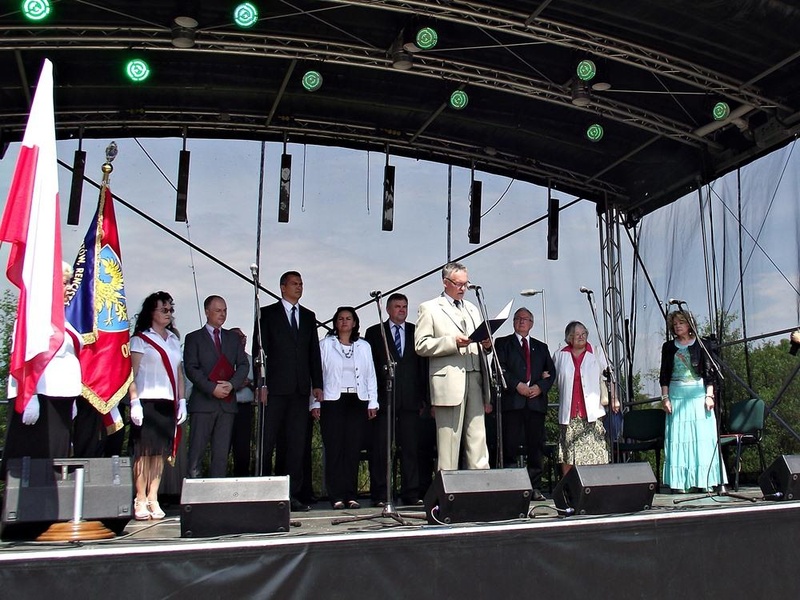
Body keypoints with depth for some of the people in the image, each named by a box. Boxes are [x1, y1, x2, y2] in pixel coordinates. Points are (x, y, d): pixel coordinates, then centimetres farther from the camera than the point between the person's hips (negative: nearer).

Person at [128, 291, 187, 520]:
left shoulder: (174, 340, 19)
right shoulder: (140, 339, 3)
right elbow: (132, 373, -4)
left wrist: (181, 401, 12)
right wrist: (134, 402, -13)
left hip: (168, 403, 5)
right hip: (147, 401, -5)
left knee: (160, 452, 4)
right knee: (144, 452, -6)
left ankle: (153, 499, 8)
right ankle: (140, 501, -1)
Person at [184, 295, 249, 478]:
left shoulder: (233, 338, 18)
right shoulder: (194, 338, 5)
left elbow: (243, 365, 10)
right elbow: (191, 368, -5)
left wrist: (232, 384, -9)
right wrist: (212, 388, -15)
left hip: (227, 402, 4)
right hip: (203, 402, -4)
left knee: (221, 453, 4)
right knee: (196, 451, -5)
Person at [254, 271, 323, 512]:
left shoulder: (308, 316, 17)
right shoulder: (267, 314, 5)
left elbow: (314, 352, 15)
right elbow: (259, 350, -1)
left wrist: (317, 384, 7)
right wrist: (261, 384, -9)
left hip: (300, 389, 4)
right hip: (275, 388, -4)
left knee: (297, 444, 4)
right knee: (267, 443, -1)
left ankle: (293, 495, 8)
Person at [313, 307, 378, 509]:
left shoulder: (364, 346, 16)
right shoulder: (325, 344, 9)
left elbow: (371, 376, 15)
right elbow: (317, 373, 5)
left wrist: (372, 402, 7)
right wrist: (315, 403, -2)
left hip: (357, 401, 2)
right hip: (332, 401, -2)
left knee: (353, 447, 0)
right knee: (334, 448, -5)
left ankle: (351, 494, 5)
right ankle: (336, 496, -1)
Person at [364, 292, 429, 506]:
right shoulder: (374, 332, 8)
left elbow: (423, 366, 12)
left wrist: (423, 397, 6)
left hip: (410, 400, 2)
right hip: (383, 399, -2)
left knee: (411, 447, 3)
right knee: (380, 448, 0)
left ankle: (411, 493, 9)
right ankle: (379, 494, 7)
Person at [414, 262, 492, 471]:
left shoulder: (472, 309, 24)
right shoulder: (429, 308, 5)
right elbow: (421, 345, -5)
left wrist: (486, 344, 4)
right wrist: (453, 342, -15)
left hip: (475, 378, 5)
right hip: (449, 381, -5)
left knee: (478, 438, 2)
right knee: (449, 441, -4)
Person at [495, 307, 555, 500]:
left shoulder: (541, 347, 22)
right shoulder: (503, 343, 11)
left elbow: (551, 371, 14)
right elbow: (500, 368, -1)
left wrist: (540, 387, -4)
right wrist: (517, 385, -12)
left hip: (536, 401, 3)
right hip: (512, 401, -3)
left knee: (536, 446, 2)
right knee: (511, 446, -6)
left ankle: (535, 488, 7)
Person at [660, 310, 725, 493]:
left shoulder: (700, 344, 5)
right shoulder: (669, 347, 10)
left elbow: (709, 372, 3)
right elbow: (664, 375, 10)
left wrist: (709, 395, -5)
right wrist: (665, 398, 2)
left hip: (698, 394, -1)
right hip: (677, 395, 1)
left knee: (702, 435, -3)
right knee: (678, 437, -2)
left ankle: (704, 480, 2)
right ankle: (679, 481, -1)